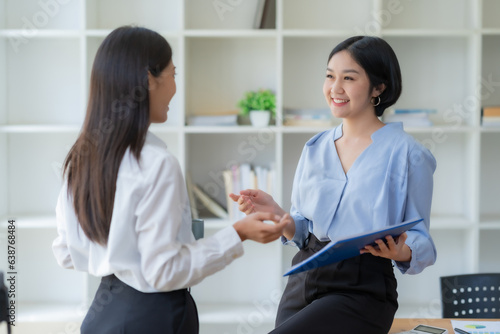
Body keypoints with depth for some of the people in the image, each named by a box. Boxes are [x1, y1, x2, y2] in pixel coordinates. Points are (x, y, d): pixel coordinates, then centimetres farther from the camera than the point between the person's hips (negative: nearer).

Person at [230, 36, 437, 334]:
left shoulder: (406, 153, -5)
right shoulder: (315, 148, 11)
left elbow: (422, 241, -3)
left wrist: (402, 252, -24)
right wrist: (276, 213, -5)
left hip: (362, 289, -5)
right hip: (304, 281, 6)